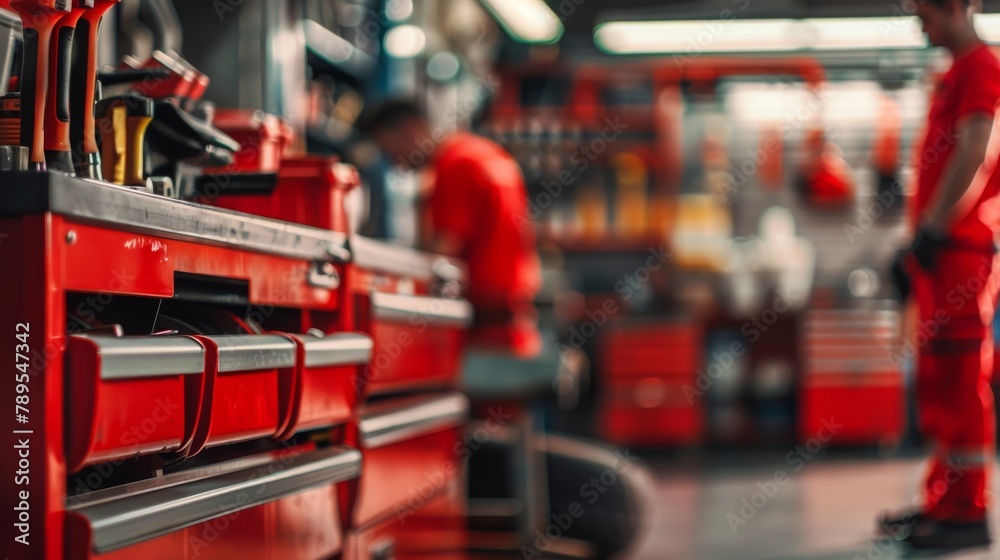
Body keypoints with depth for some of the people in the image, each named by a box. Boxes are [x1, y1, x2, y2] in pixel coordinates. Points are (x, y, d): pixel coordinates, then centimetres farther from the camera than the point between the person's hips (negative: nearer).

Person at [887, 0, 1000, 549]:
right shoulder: (954, 74, 20)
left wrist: (932, 229, -22)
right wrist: (917, 241, 21)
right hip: (941, 249, 10)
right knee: (939, 378, 14)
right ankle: (942, 501, 21)